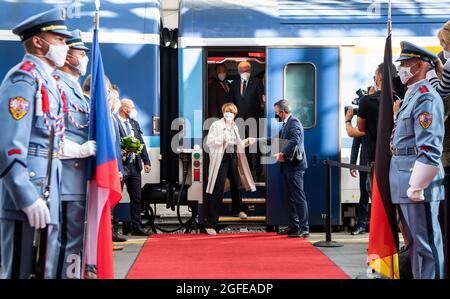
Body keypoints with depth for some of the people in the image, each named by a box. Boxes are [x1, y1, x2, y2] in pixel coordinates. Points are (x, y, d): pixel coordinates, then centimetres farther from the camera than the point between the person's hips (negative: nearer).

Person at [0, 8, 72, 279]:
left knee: (46, 269, 14)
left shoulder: (47, 81, 18)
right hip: (30, 188, -10)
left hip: (47, 186, 10)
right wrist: (28, 198, -23)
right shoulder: (23, 78, -11)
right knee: (25, 271, -5)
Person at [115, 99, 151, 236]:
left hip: (134, 165, 8)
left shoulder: (134, 123, 15)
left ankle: (136, 227, 20)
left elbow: (141, 143, 15)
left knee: (136, 198, 12)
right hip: (120, 165, -7)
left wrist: (146, 161, 10)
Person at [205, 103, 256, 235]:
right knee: (217, 190, -10)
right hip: (221, 159, -7)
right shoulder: (216, 125, -7)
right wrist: (222, 138, -26)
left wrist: (247, 141, 7)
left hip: (233, 158, 7)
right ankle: (210, 223, -8)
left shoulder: (234, 127, 13)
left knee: (236, 184, 22)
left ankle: (238, 210, 49)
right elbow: (209, 142, -14)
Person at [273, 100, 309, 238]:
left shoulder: (294, 122, -13)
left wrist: (282, 154, -29)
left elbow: (294, 141, -27)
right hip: (287, 166, 11)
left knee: (298, 197, -9)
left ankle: (304, 229, -7)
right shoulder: (285, 123, 18)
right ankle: (293, 226, 22)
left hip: (295, 166, -11)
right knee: (291, 198, 14)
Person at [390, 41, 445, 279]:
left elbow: (430, 151, -22)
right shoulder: (411, 96, 16)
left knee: (426, 243, -3)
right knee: (414, 241, 17)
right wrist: (407, 185, 17)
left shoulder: (426, 98, -14)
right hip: (405, 181, 10)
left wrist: (417, 186, -21)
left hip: (417, 181, -10)